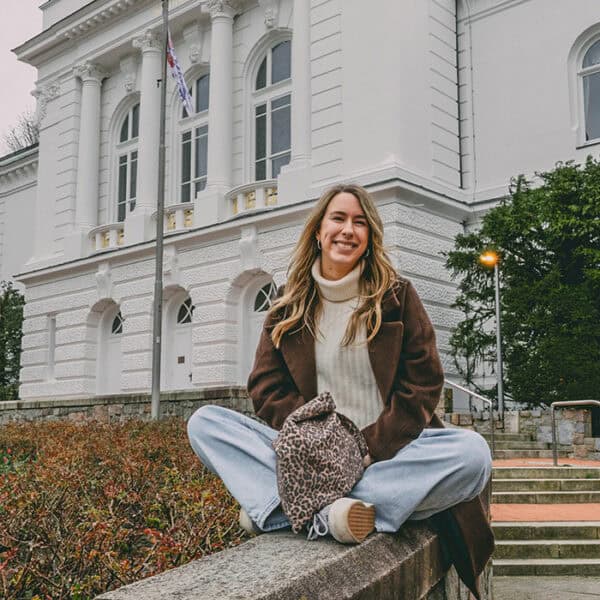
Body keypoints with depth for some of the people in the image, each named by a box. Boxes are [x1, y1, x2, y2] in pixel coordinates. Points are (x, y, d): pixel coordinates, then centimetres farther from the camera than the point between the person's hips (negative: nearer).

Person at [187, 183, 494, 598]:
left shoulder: (397, 295, 5)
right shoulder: (290, 307, 10)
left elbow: (423, 384, -2)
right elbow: (267, 387, 4)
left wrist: (372, 448, -15)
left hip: (388, 451, -1)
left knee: (473, 452, -32)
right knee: (204, 423, -15)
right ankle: (324, 510, -34)